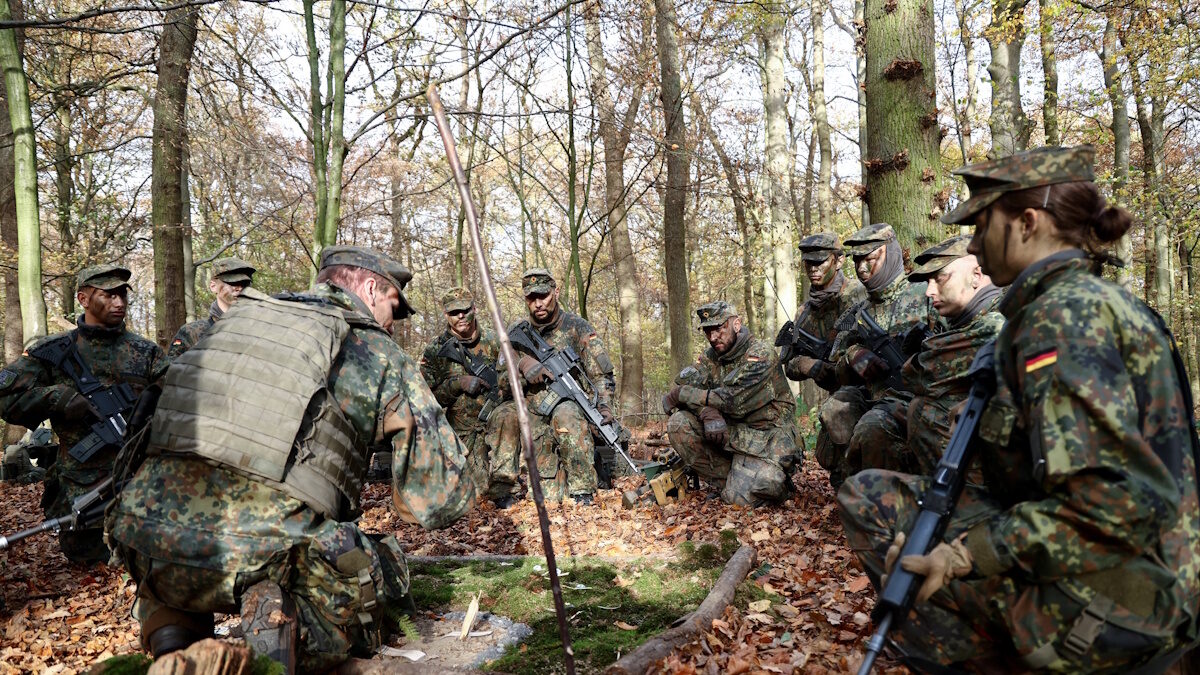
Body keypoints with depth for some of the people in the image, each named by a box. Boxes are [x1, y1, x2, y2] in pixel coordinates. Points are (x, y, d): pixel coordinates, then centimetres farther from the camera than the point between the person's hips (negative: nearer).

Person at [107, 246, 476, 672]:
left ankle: (173, 627, 8)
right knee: (380, 588, 21)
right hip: (265, 552, -5)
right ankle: (288, 628, -10)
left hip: (147, 546, 6)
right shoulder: (381, 357, 7)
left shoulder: (236, 318, 20)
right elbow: (442, 501, 7)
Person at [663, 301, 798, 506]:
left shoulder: (761, 353, -15)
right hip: (730, 433, 6)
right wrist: (706, 410, -29)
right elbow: (681, 388, -7)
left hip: (765, 437, -6)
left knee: (739, 499, -24)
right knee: (678, 424, -15)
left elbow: (731, 400, -24)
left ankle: (778, 480, 11)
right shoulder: (710, 357, 5)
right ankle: (728, 482, -4)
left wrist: (681, 395, -17)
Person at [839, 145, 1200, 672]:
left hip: (1110, 604, -9)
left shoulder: (1062, 315, -19)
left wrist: (966, 555, -24)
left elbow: (1114, 504, -27)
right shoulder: (1093, 299, 11)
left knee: (870, 501, -6)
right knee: (870, 491, 8)